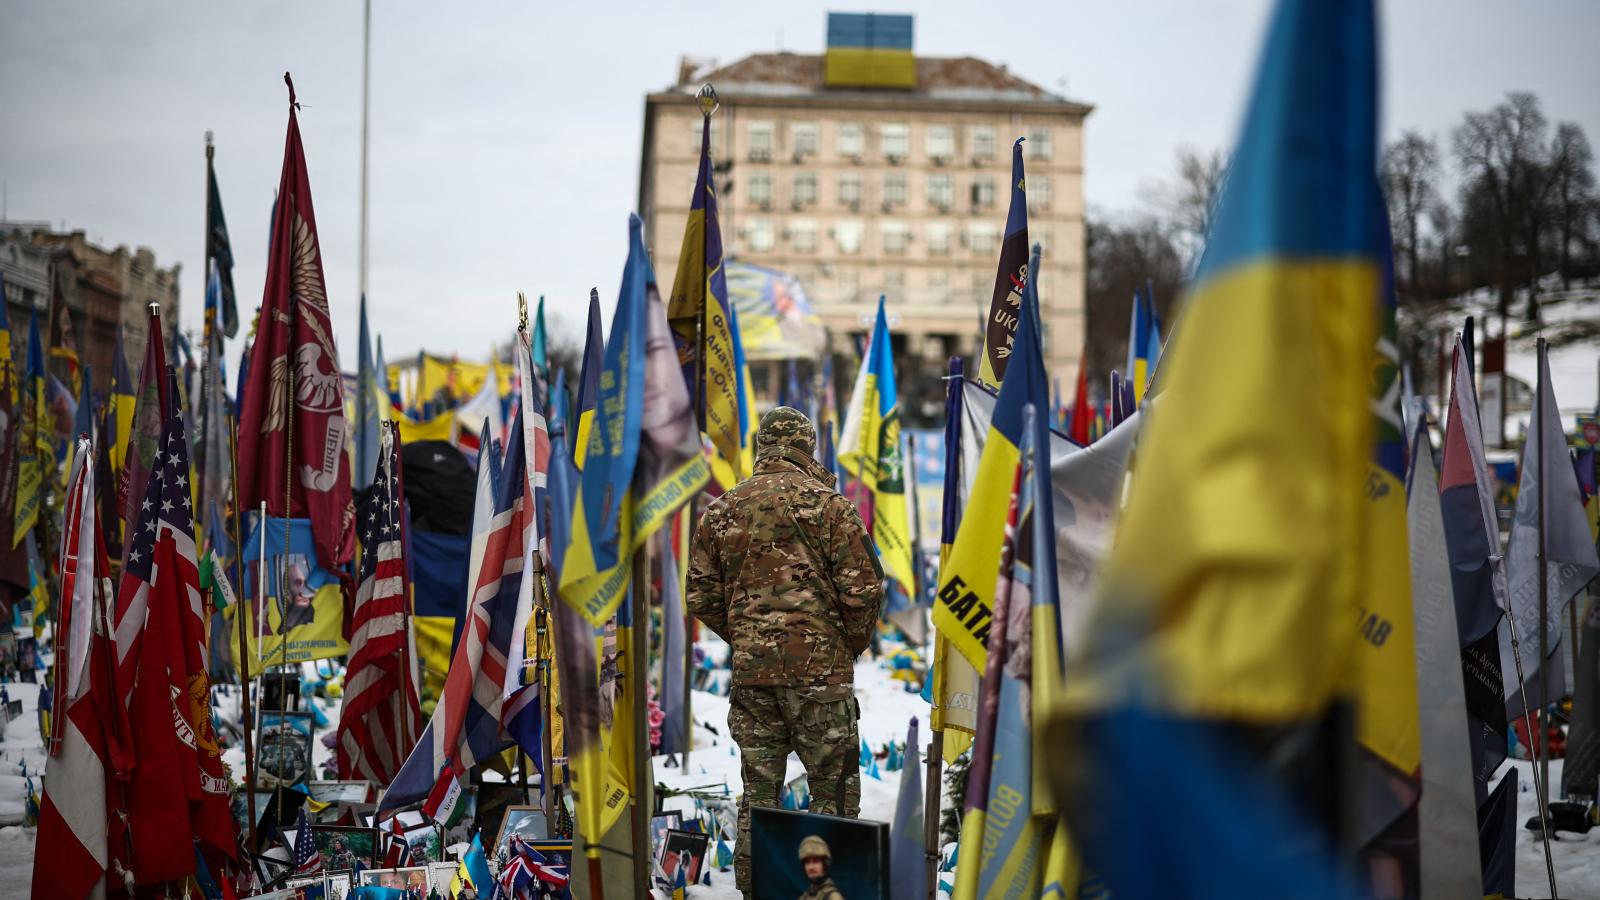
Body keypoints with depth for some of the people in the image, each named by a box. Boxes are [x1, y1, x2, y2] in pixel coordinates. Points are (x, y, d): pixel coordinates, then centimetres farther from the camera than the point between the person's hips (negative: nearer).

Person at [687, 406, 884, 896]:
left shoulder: (721, 510, 9)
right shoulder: (827, 504, -4)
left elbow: (702, 597, 11)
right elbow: (863, 589, -8)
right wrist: (852, 646, 7)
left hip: (751, 672, 4)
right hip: (820, 669, -4)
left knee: (758, 790, 13)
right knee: (833, 789, 4)